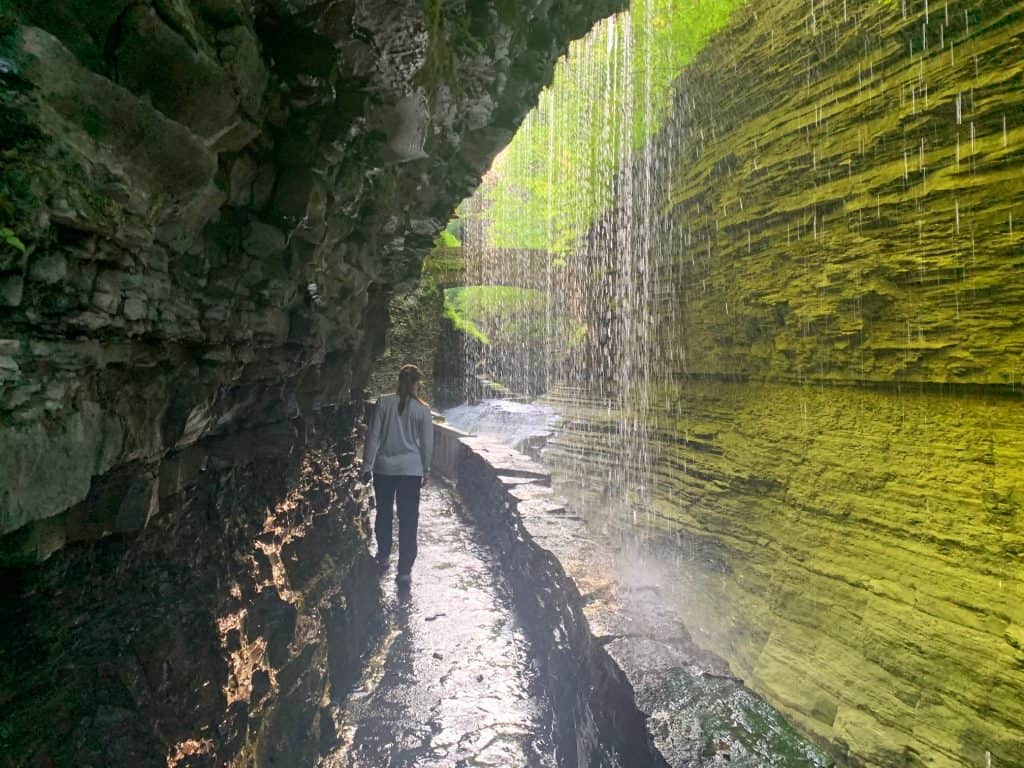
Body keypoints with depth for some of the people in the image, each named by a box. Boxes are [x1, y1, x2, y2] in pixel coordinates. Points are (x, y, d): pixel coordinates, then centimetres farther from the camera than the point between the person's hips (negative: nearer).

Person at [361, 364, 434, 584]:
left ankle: (383, 555, 39)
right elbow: (427, 443, 0)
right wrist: (426, 471, 12)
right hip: (411, 469, -1)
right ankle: (404, 570, 7)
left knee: (384, 513, 21)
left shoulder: (383, 403, -4)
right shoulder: (422, 409, -5)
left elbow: (373, 436, -4)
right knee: (408, 519, 5)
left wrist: (367, 465, 4)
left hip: (383, 467, 2)